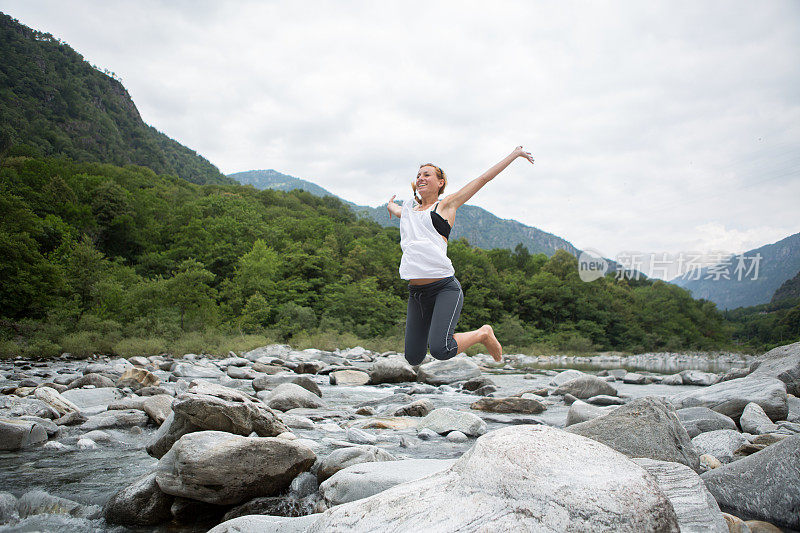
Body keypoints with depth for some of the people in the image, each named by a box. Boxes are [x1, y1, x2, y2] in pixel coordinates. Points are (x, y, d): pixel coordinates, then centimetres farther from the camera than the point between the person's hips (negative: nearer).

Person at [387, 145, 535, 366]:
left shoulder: (446, 205, 8)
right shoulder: (408, 207, 21)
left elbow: (484, 178, 12)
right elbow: (392, 208, 48)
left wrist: (515, 154, 17)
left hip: (445, 288, -5)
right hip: (416, 292, 5)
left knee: (440, 350, -24)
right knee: (413, 358, 2)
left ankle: (483, 334, 5)